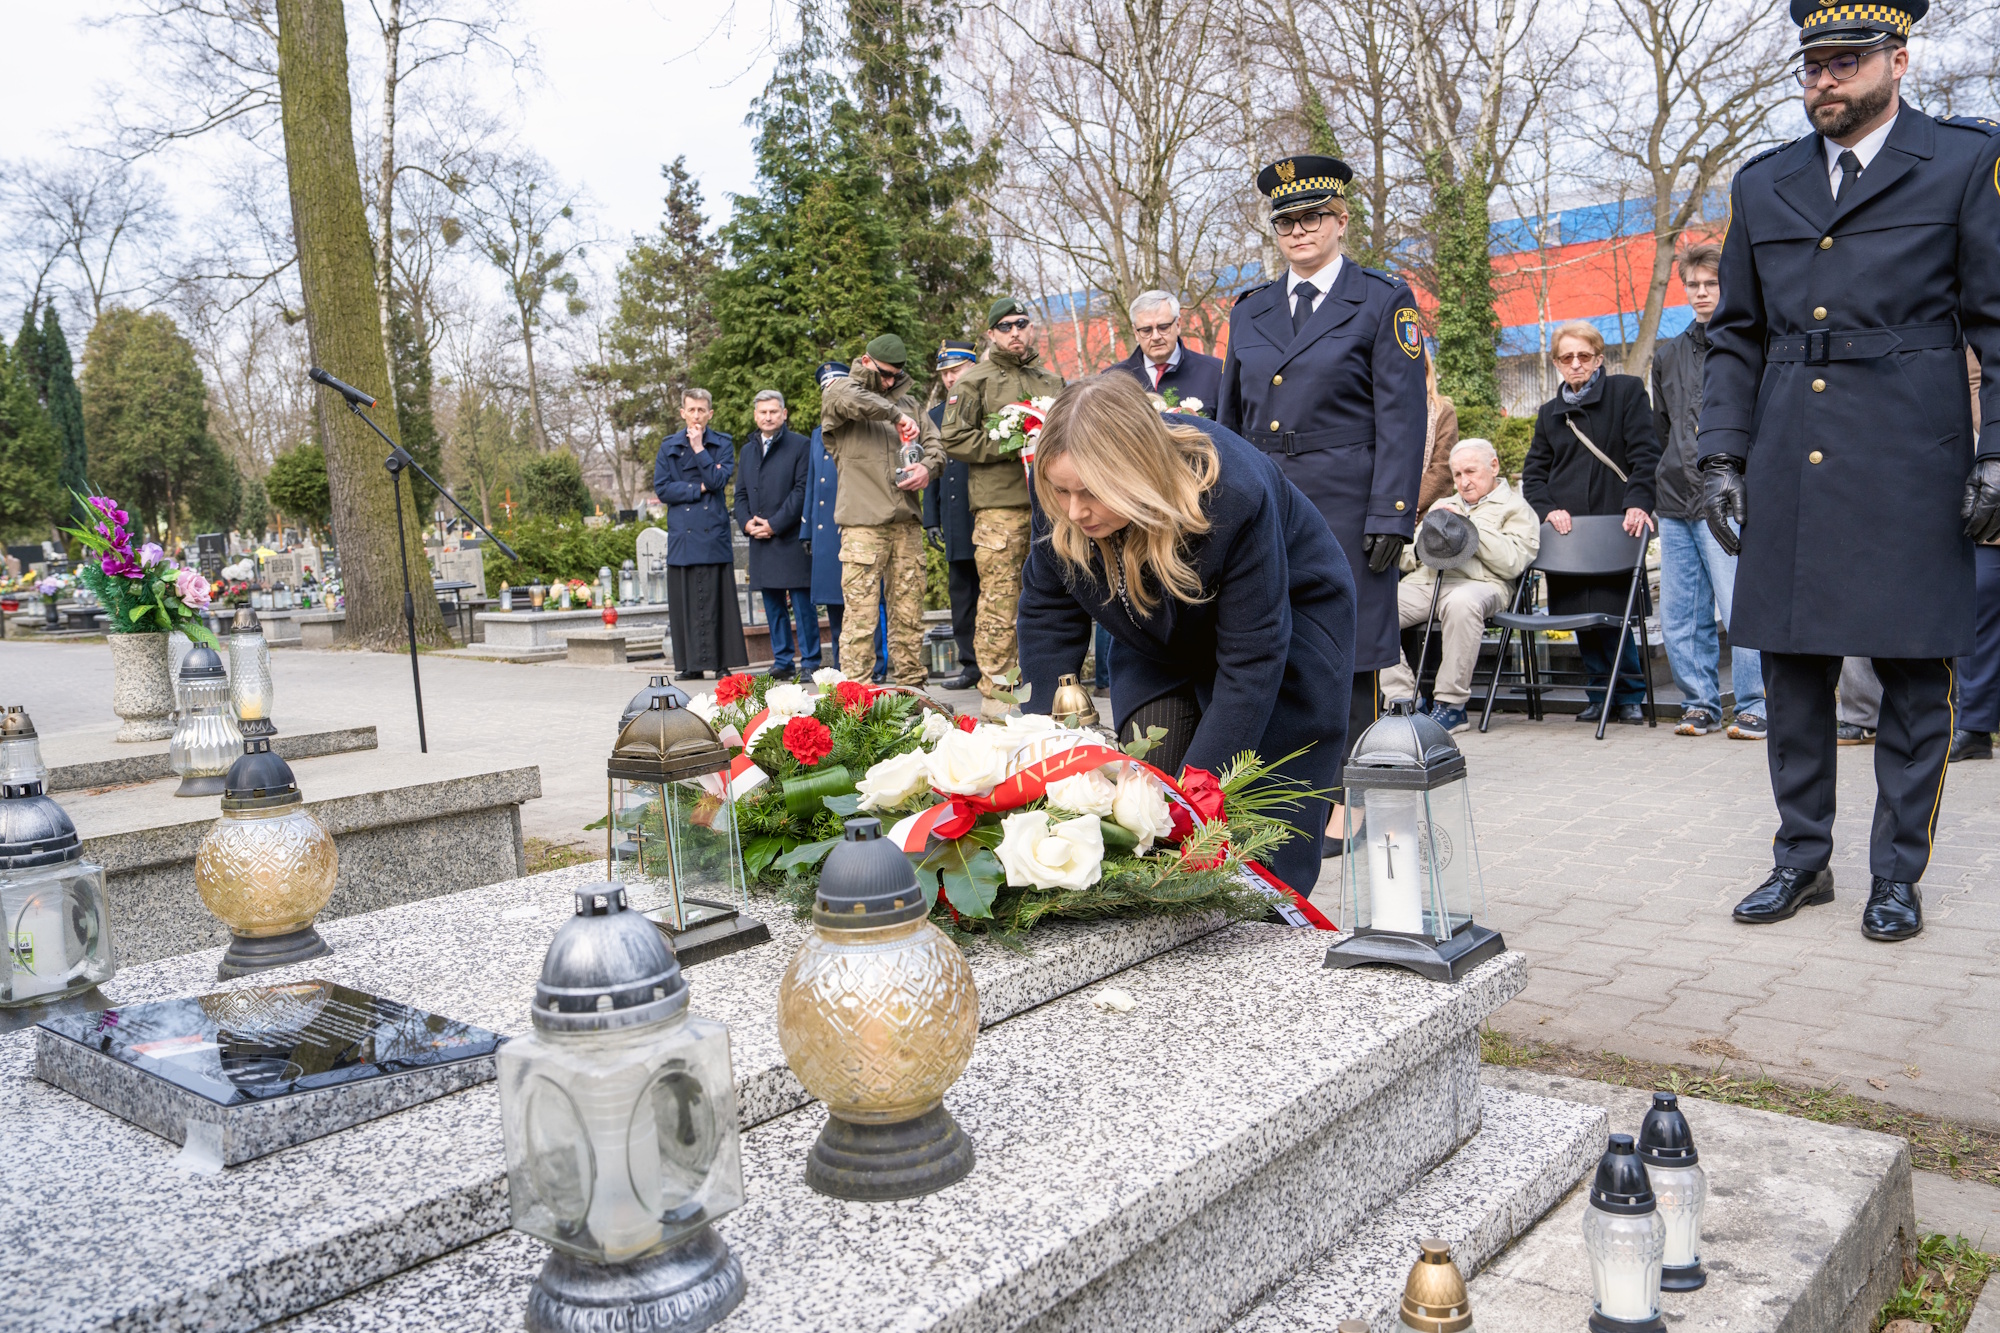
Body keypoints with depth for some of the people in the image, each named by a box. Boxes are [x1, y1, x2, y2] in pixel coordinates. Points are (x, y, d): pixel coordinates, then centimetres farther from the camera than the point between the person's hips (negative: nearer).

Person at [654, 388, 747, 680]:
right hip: (682, 534, 2)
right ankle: (691, 664, 6)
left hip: (713, 533, -1)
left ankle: (722, 662, 2)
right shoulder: (669, 446, 11)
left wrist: (698, 448, -7)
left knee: (717, 599, -2)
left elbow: (719, 481, -8)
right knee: (685, 601, 1)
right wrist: (699, 488, -4)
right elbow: (661, 488, 2)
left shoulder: (723, 445, 8)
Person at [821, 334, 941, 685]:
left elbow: (934, 440, 19)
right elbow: (843, 396, -19)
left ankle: (911, 685, 12)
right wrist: (895, 415, -19)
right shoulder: (842, 390, 5)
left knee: (909, 612, 5)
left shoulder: (906, 401, 22)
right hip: (863, 522, -5)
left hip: (907, 521, 5)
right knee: (861, 612, -9)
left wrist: (928, 467, -3)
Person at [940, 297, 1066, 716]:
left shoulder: (1052, 381, 21)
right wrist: (1009, 445, -11)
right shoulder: (974, 382, 5)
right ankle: (994, 693, -1)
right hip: (999, 505, -5)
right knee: (1000, 601, -7)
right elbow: (954, 438, -3)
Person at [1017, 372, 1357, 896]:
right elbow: (1048, 615, -12)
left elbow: (1251, 659, -33)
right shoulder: (1062, 495, -24)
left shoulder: (1235, 496, -39)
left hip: (1289, 621, -4)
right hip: (1165, 647, 4)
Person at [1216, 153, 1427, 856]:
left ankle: (1345, 805, 9)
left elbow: (1402, 417, -5)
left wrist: (1391, 515, -12)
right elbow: (1230, 417, 18)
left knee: (1344, 658, -1)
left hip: (1344, 508, -4)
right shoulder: (1250, 310, 15)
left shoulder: (1384, 301, 1)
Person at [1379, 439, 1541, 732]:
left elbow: (1512, 562, -4)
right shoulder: (1444, 505, 35)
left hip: (1477, 583, -5)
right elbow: (1407, 558, 28)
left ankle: (1451, 703, -28)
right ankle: (1401, 699, -23)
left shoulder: (1516, 509, 16)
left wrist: (1469, 524, -4)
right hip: (1424, 580, 5)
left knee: (1461, 603, -42)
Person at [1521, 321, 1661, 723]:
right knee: (1580, 613, 5)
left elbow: (1645, 455, -1)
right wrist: (1548, 509, -2)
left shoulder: (1627, 391, 7)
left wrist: (1637, 503, -15)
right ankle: (1600, 693, 17)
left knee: (1610, 612, -10)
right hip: (1565, 528, 4)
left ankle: (1630, 694, 5)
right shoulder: (1549, 412, 20)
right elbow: (1533, 472, 17)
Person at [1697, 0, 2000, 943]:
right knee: (1791, 675, 7)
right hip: (1786, 474, 3)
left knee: (1914, 679, 3)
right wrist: (1720, 456, 6)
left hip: (1909, 473, -3)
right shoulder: (1762, 184, 13)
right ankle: (1801, 860, 21)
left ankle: (1897, 876, 16)